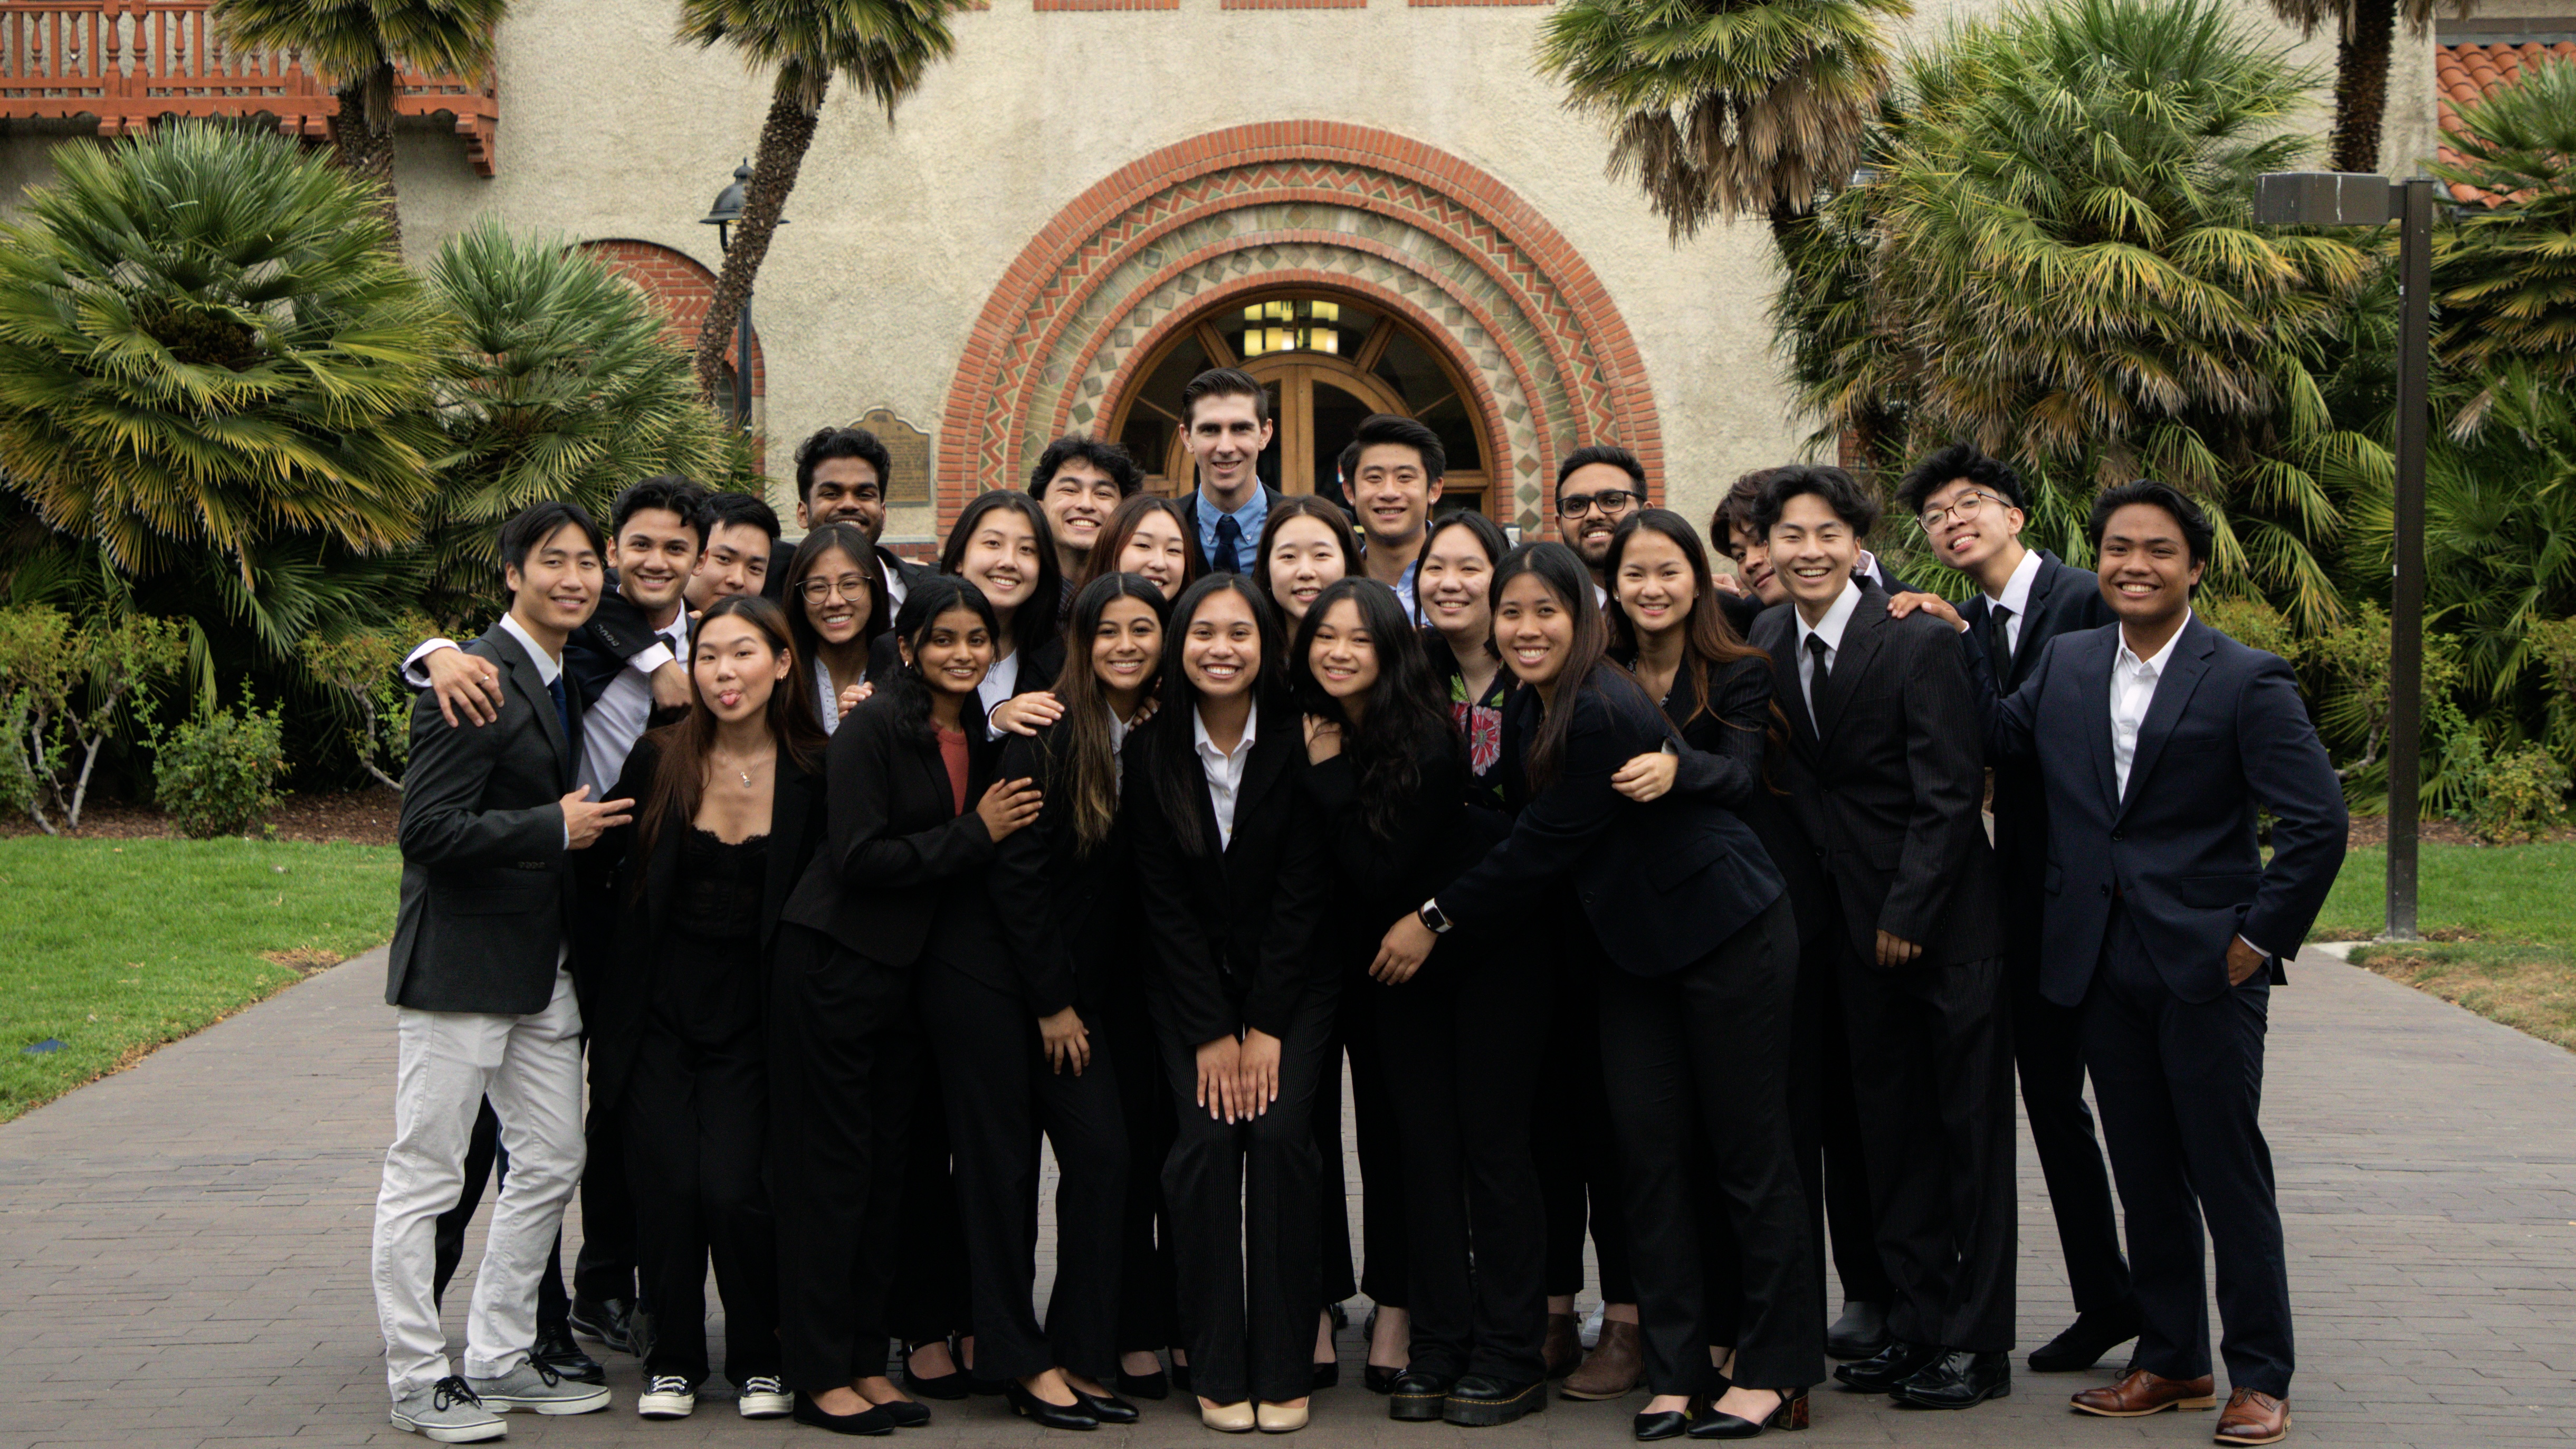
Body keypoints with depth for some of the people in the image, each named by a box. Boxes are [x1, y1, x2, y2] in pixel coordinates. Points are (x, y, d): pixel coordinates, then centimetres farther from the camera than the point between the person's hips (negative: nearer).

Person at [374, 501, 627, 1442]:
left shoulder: (567, 681, 14)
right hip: (462, 965, -9)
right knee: (425, 1175, 0)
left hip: (542, 968, 9)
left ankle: (498, 1360, 24)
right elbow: (427, 830, -20)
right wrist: (556, 828, -16)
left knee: (552, 1165, 13)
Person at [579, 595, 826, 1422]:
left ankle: (760, 1360, 12)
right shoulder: (659, 759, -3)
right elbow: (598, 867, 7)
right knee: (666, 1186, -2)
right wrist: (602, 973, 7)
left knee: (734, 1190, -10)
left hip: (748, 1018, -1)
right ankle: (672, 1360, 16)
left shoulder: (815, 774, -4)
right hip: (654, 1012, 1)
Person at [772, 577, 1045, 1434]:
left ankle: (867, 1360, 18)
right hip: (834, 966, -7)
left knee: (888, 1164, 10)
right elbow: (859, 857, -19)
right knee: (831, 1164, -2)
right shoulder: (875, 727, -12)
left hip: (914, 969, 7)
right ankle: (819, 1374, 4)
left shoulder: (980, 735, 10)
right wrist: (974, 835, -16)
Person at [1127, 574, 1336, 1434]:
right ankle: (1219, 1370, -4)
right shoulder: (1150, 751, -5)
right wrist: (1211, 1033, -11)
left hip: (1293, 978, -1)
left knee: (1281, 1136, -16)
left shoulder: (1299, 743, -9)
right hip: (1190, 983, 1)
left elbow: (1301, 892, -9)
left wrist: (1267, 1028, -13)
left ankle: (1284, 1370, -5)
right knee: (1208, 1141, -14)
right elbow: (1164, 901, -5)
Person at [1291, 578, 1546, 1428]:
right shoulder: (1317, 736, -1)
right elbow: (1326, 878, 7)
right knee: (1423, 1149, 6)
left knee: (1492, 1145, -3)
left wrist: (1330, 779, -22)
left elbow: (1379, 873, -23)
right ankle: (1439, 1348, 12)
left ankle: (1512, 1357, 4)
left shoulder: (1426, 740, -21)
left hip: (1486, 957, -6)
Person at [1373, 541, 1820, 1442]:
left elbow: (1541, 849, -19)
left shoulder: (1601, 716, -23)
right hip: (1635, 945, 9)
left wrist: (1435, 920, -10)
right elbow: (1529, 833, 13)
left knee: (1748, 1152, 0)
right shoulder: (1531, 707, 5)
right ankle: (1674, 1373, 10)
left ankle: (1774, 1374, 9)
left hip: (1727, 935, -8)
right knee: (1648, 1148, 4)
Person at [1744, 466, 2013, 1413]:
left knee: (1970, 1128, 1)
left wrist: (1907, 915, -13)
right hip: (1858, 927, 6)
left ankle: (1976, 1343, 7)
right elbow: (1791, 785, 8)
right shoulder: (1766, 645, 5)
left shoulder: (1919, 643, -12)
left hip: (1946, 920, -6)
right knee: (1890, 1131, 9)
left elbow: (1950, 793, -13)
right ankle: (1916, 1325, 17)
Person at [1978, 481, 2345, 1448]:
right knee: (2143, 1175, 12)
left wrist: (2259, 939, -11)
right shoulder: (2065, 664, 9)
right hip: (2101, 963, 5)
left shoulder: (2247, 680, -8)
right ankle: (2171, 1359, 24)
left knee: (2230, 1174, 1)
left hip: (2205, 966, -5)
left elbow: (2317, 821, -11)